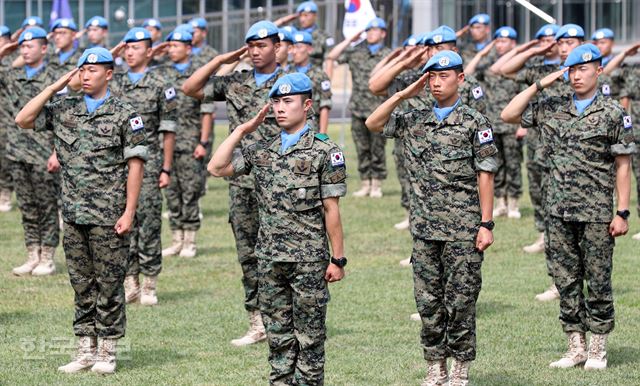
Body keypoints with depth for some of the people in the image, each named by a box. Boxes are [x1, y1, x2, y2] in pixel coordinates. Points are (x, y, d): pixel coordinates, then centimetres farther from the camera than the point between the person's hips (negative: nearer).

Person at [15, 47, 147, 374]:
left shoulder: (124, 115, -3)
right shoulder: (64, 110, 10)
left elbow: (135, 165, -5)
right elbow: (23, 120, 2)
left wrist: (129, 212, -11)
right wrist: (57, 86, 0)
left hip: (108, 218, -4)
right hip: (74, 214, 5)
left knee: (109, 285, 0)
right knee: (81, 285, 9)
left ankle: (107, 352, 7)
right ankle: (86, 350, 16)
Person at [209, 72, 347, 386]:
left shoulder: (324, 152, -6)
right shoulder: (262, 151, 9)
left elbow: (331, 209, -6)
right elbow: (216, 168, 0)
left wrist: (338, 259, -7)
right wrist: (241, 131, 1)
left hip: (309, 261, -5)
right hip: (270, 259, 5)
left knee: (309, 336, 2)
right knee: (277, 334, 11)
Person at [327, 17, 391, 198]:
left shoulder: (388, 56, 1)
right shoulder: (356, 51, 9)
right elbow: (331, 57, 9)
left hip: (378, 110, -3)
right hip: (358, 109, 3)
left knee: (377, 148, 1)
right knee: (362, 149, 7)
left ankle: (377, 185, 6)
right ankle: (365, 184, 13)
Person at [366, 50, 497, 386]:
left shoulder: (474, 122, -2)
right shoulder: (413, 121, 11)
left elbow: (485, 176, -3)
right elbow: (373, 123, 5)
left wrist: (486, 225, -8)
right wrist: (404, 94, -1)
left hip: (463, 231, -4)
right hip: (424, 229, 4)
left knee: (460, 301, 0)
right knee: (428, 301, 8)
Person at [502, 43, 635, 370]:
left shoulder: (613, 113, -2)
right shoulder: (552, 108, 9)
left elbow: (622, 166, -2)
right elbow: (508, 115, 6)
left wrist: (622, 213, -7)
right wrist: (539, 85, 0)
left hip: (596, 213, -4)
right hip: (558, 211, 4)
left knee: (598, 282, 1)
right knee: (566, 281, 7)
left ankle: (598, 349, 9)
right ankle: (576, 347, 15)